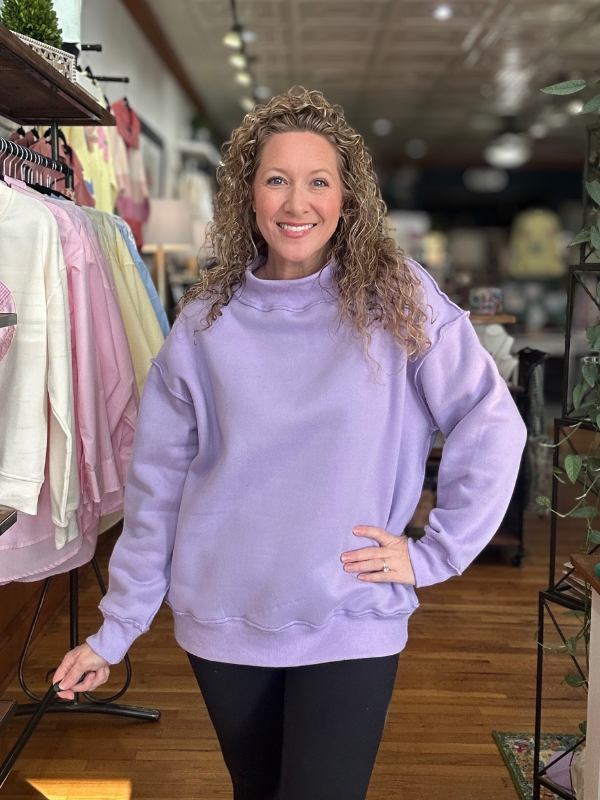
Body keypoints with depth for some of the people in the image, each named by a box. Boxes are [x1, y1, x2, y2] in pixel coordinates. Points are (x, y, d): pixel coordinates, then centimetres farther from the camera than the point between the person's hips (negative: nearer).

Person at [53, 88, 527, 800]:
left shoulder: (397, 300, -7)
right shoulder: (206, 321, -2)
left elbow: (492, 427, -6)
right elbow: (157, 485, 1)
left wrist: (433, 553, -7)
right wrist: (115, 630, 4)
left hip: (351, 625, -2)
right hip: (221, 620, 3)